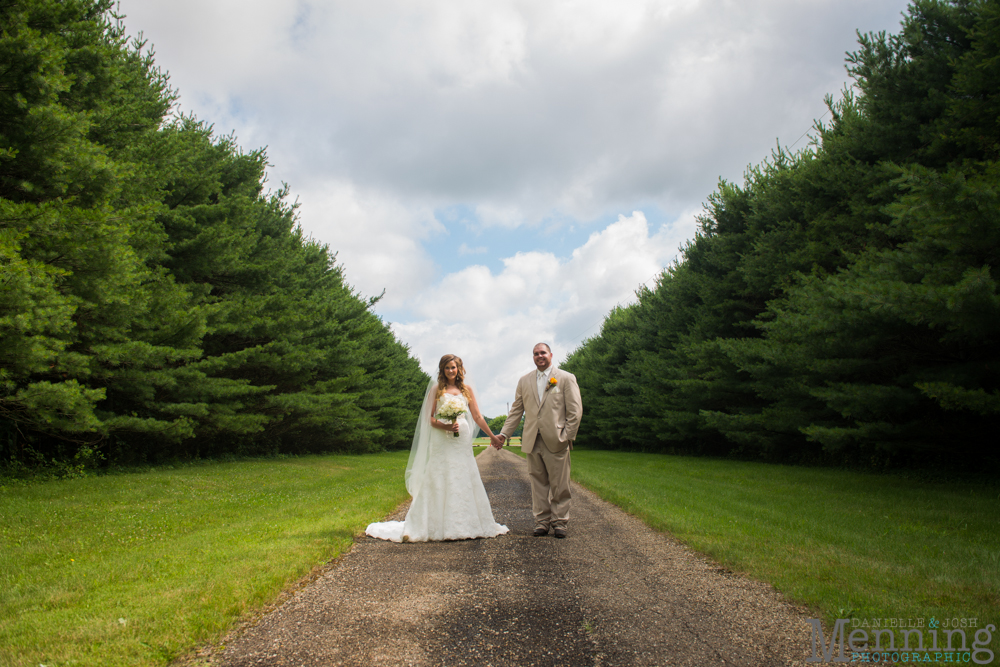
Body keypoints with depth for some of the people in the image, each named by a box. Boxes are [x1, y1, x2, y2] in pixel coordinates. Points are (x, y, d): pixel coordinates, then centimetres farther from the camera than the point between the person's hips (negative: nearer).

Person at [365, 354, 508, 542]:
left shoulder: (466, 389, 12)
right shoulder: (437, 389, 4)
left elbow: (477, 416, 13)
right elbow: (429, 418, 1)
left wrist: (492, 436, 11)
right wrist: (445, 426, -16)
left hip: (462, 441, 3)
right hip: (442, 442, -3)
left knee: (465, 480, 3)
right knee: (439, 481, -4)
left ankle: (465, 525, 10)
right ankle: (439, 526, -1)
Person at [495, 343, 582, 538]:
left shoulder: (566, 378, 5)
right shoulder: (524, 381, 15)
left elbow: (575, 410, 1)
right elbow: (516, 410, 15)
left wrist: (568, 436, -6)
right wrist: (504, 434, 6)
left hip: (556, 441, -3)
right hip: (532, 441, 3)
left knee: (559, 484, 0)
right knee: (538, 483, 5)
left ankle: (559, 522, 10)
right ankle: (542, 521, 13)